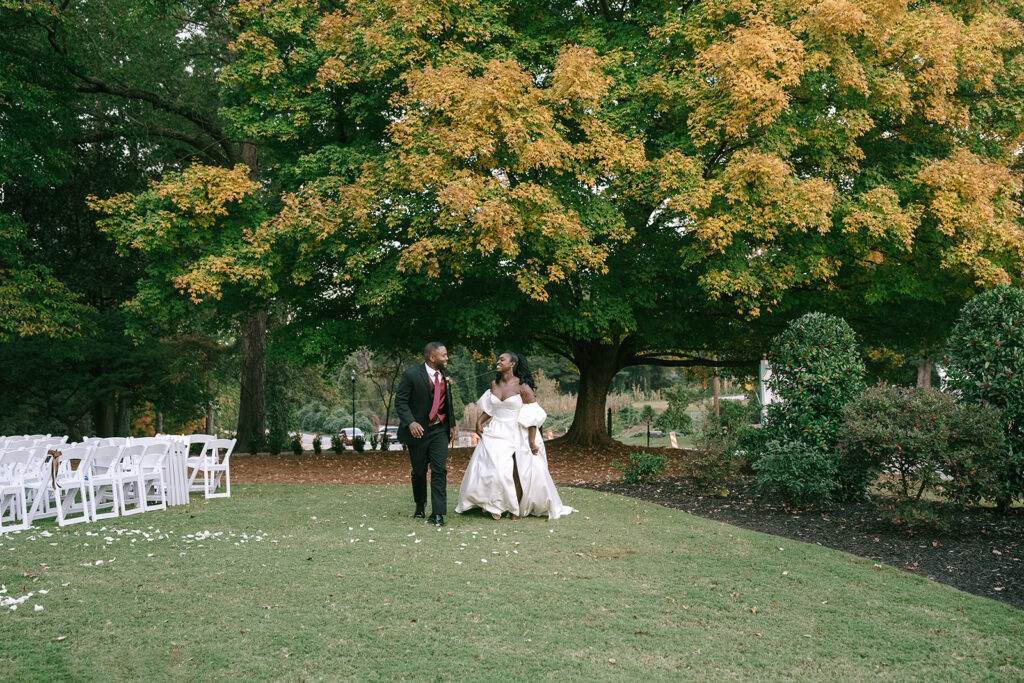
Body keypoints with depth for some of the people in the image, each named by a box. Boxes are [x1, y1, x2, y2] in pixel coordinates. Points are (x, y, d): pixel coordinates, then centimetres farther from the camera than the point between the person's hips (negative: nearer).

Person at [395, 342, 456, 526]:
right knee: (419, 471, 11)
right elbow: (400, 401, -13)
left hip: (440, 430, 3)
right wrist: (410, 422, -26)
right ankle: (420, 507, 33)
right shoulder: (411, 375, -12)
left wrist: (452, 424, 14)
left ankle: (437, 513, -8)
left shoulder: (445, 374, 6)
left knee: (440, 470, -8)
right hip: (419, 430, -3)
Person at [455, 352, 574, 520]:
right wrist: (480, 421, 5)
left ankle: (516, 509, 15)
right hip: (496, 433, 5)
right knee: (493, 470, -4)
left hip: (516, 435, -5)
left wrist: (532, 442, -13)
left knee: (517, 473, -2)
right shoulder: (494, 384, 7)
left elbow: (533, 415, -10)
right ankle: (496, 506, 12)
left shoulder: (522, 386, -10)